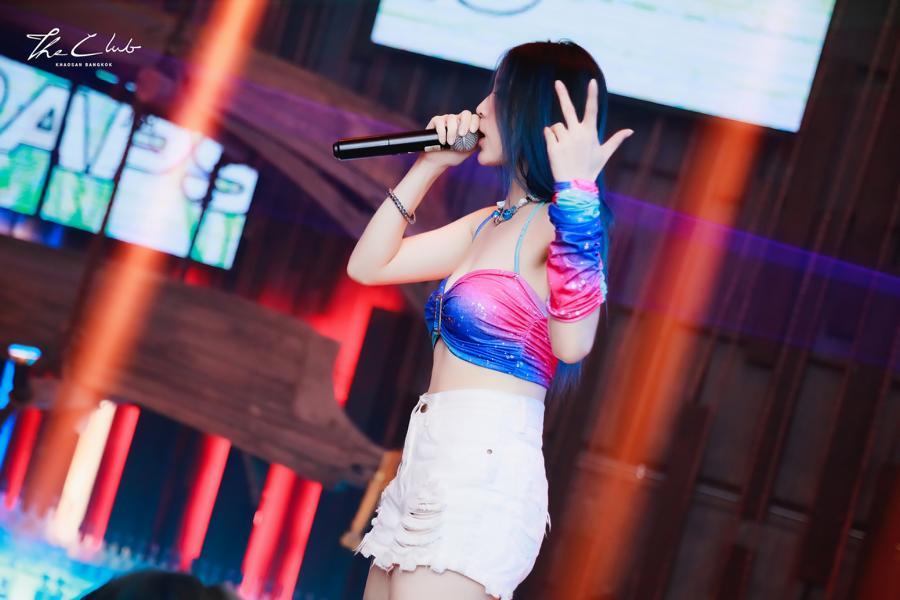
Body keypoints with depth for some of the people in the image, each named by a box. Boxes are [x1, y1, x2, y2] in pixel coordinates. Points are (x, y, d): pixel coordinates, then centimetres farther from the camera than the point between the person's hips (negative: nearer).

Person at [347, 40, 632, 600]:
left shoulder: (564, 223, -10)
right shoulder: (489, 224, 15)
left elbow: (571, 343, -28)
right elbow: (369, 266, 18)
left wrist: (575, 191, -32)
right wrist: (428, 166, 14)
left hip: (484, 473, -9)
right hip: (426, 468, 9)